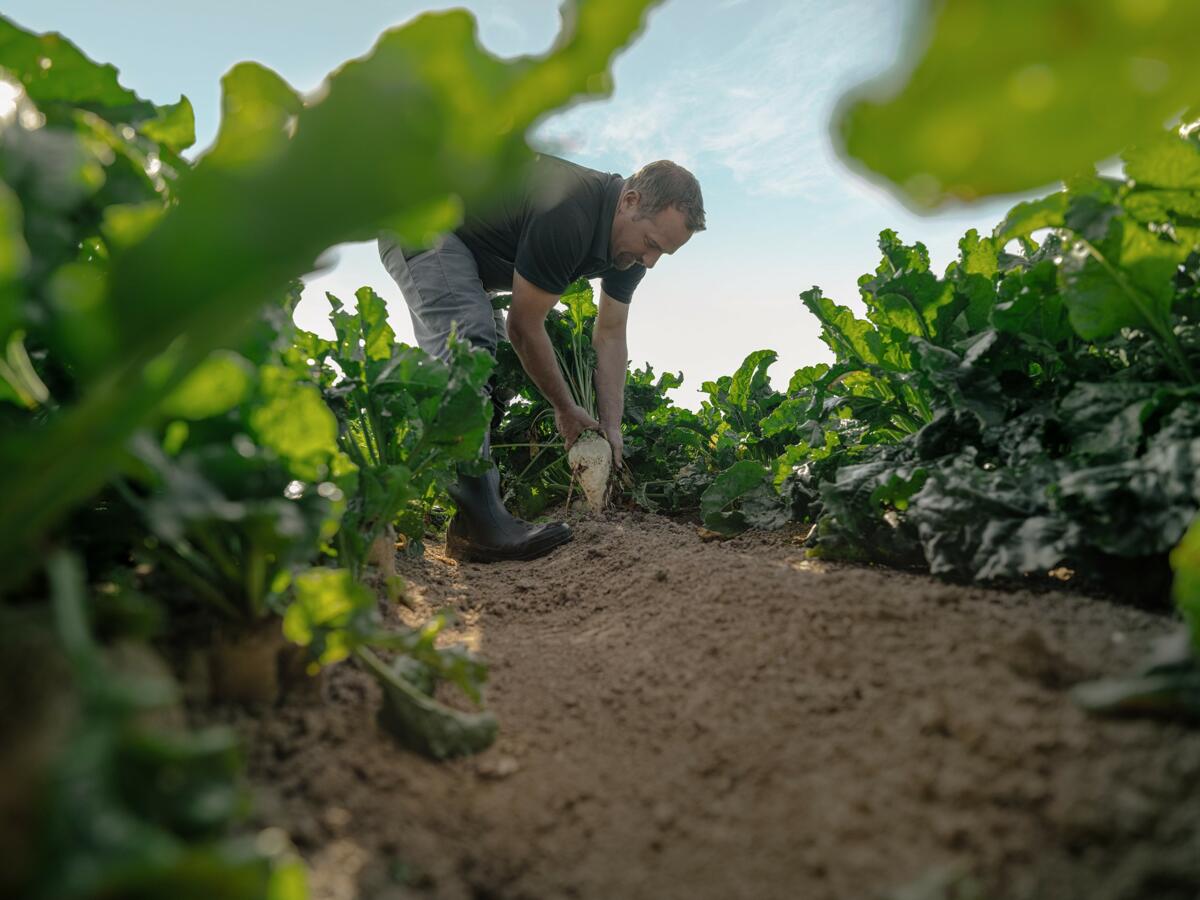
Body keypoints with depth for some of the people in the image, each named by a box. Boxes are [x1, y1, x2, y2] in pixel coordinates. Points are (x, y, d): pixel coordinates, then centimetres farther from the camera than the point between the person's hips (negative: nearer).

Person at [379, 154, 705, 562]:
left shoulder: (633, 238, -8)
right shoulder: (568, 215, -35)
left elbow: (610, 337, -3)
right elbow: (524, 327, -27)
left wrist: (611, 426, -9)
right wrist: (566, 409, -15)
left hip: (465, 245, 10)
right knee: (466, 342, -28)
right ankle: (477, 521, -34)